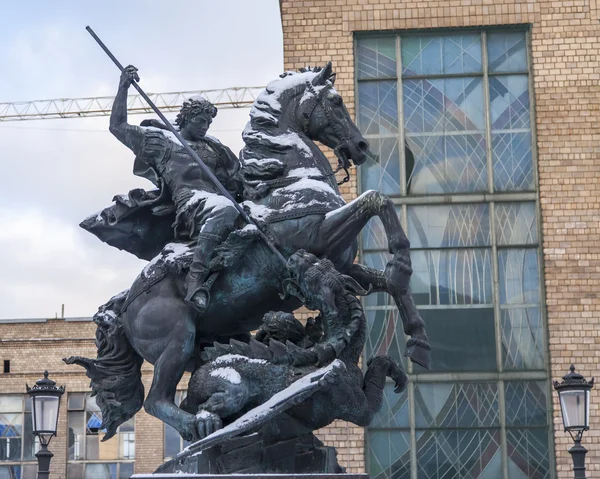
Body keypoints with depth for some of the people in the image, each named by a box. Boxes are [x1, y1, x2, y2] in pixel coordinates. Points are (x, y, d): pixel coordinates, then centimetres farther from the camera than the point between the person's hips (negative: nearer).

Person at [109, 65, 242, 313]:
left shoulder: (214, 147, 36)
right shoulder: (160, 139, 25)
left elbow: (237, 179, 32)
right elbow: (117, 127, 25)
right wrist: (123, 88, 19)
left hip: (219, 196, 7)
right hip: (189, 198, -7)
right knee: (224, 209, -40)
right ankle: (196, 278, -48)